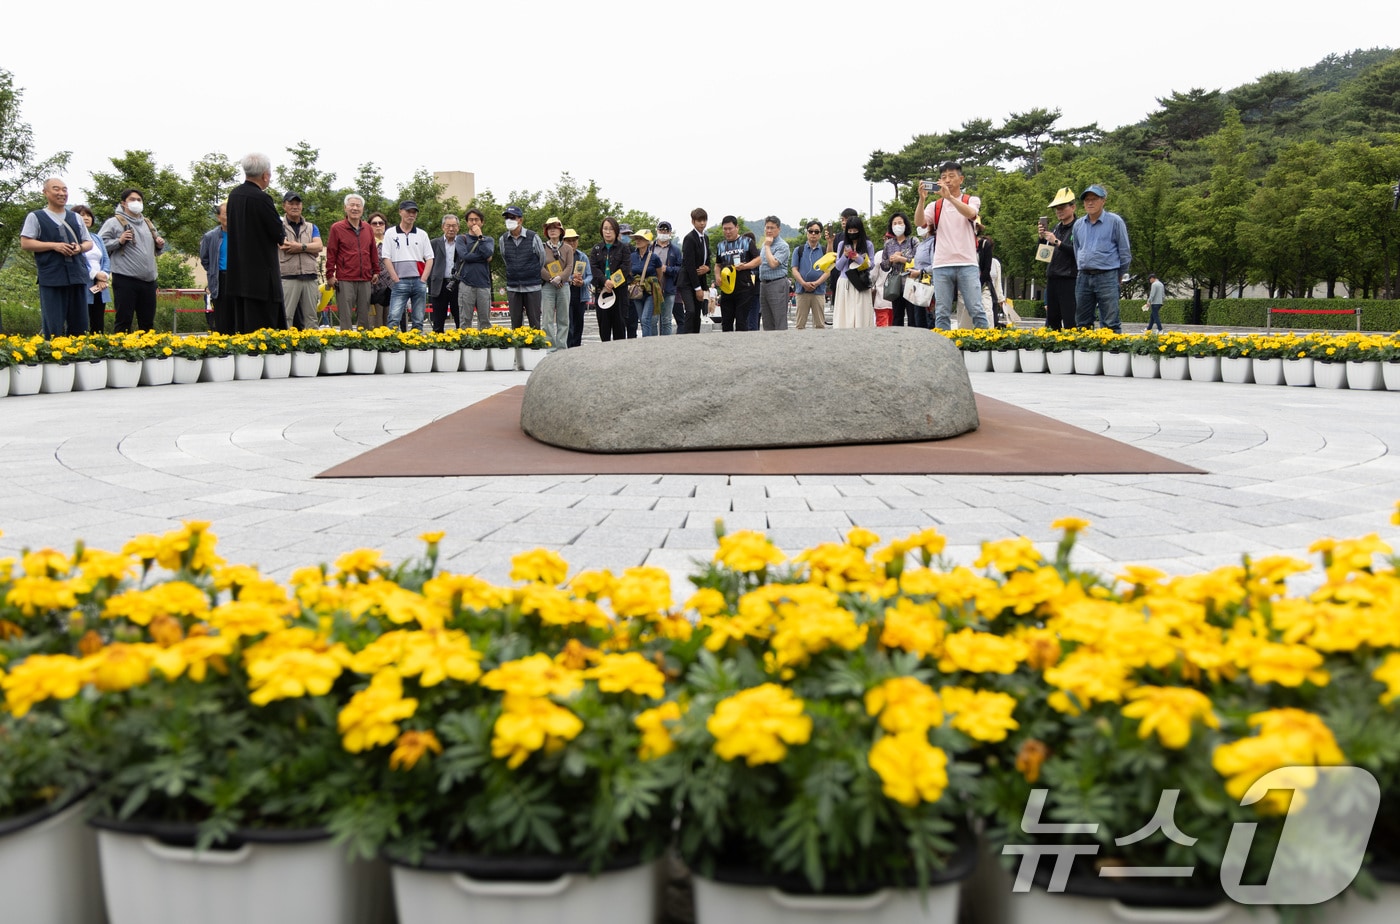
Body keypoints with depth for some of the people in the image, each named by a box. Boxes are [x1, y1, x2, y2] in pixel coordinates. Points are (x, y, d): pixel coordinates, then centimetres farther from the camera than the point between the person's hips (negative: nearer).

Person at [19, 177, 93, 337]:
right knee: (53, 327, -6)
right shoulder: (35, 217, 6)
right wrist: (54, 246, -12)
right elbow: (25, 244, -1)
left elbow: (89, 243, 20)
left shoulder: (75, 217, 19)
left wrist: (80, 248, -4)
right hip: (51, 278, -4)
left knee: (79, 325, 5)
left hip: (77, 276, 4)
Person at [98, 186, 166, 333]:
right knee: (124, 321, -2)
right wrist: (119, 241, -18)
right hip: (125, 280, -6)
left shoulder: (148, 223, 19)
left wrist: (160, 245, 6)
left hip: (148, 281, 6)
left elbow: (155, 251, 27)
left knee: (147, 322, 12)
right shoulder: (114, 222, -1)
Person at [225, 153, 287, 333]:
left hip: (238, 274, 9)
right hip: (260, 275, -9)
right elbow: (279, 234, -14)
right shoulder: (260, 198, -17)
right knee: (262, 329, -7)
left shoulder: (234, 195, 9)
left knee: (242, 328, 11)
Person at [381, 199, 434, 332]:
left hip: (419, 281, 3)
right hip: (400, 282, -3)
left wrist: (423, 279, -2)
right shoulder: (390, 234, 5)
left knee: (418, 321, 5)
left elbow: (429, 259, 9)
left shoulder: (422, 234, 12)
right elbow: (386, 258, 0)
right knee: (393, 319, -12)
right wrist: (396, 280, -7)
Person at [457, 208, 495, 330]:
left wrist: (480, 237, -3)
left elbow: (488, 253, -5)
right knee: (465, 320, -5)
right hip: (466, 284, -2)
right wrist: (484, 257, -1)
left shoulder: (488, 240, 16)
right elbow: (465, 255, -7)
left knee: (485, 320, 1)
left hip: (483, 284, 2)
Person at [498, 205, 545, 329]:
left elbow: (542, 259, 7)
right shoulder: (503, 240, 3)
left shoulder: (533, 237, -6)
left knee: (534, 323, 0)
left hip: (532, 287, -2)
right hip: (513, 288, 3)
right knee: (515, 323, 4)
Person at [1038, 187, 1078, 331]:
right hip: (1052, 278, 8)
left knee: (1070, 321, -10)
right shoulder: (1056, 227, 16)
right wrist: (1042, 237, 2)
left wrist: (1057, 242, -18)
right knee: (1052, 319, 11)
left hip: (1069, 279, -8)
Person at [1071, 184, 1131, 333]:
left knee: (1110, 324, -8)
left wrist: (1120, 277, 6)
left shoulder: (1115, 221, -2)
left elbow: (1125, 252, 2)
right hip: (1084, 277, 5)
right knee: (1082, 324, 8)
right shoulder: (1078, 225, 12)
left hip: (1107, 277, -5)